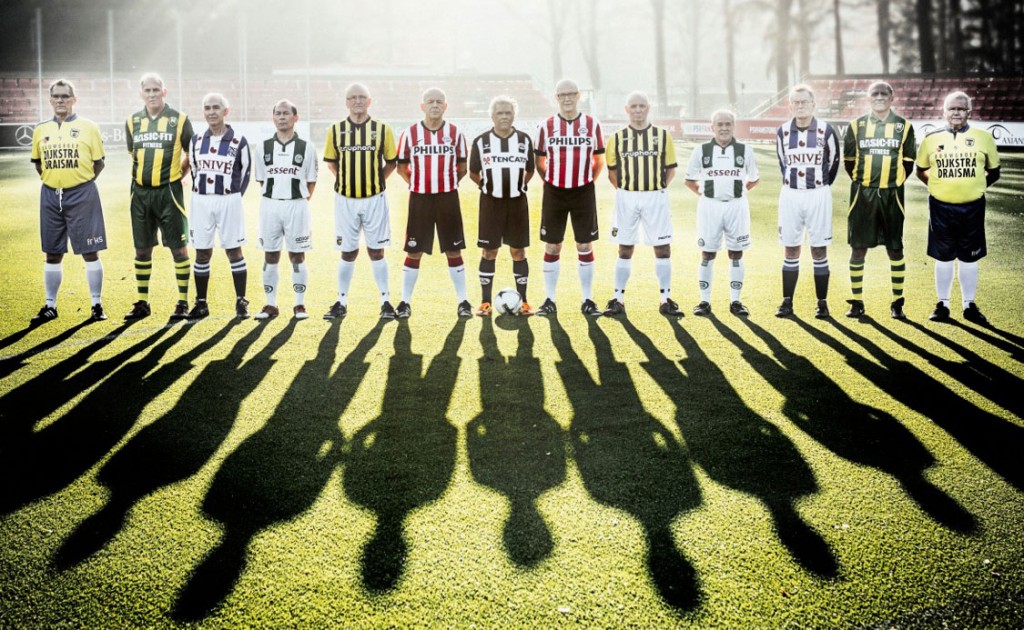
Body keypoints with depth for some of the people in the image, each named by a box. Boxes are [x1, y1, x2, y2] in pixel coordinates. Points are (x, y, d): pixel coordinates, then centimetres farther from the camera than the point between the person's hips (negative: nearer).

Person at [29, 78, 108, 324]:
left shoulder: (88, 127, -1)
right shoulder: (41, 130, 8)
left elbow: (99, 161, 3)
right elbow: (37, 162, 19)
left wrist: (84, 182, -2)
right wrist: (51, 179, 8)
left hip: (81, 195, -3)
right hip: (50, 196, 3)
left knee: (89, 252, -1)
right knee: (52, 254, 9)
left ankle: (97, 305, 8)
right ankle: (50, 306, 18)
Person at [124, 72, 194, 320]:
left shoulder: (179, 120, -2)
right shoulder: (133, 121, 8)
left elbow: (190, 154, 8)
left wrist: (178, 175, 5)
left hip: (168, 192, -4)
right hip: (140, 193, 4)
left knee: (178, 247, -1)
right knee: (142, 249, 9)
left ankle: (183, 302, 8)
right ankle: (142, 302, 18)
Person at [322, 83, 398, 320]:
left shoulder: (382, 129, -1)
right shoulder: (335, 130, 2)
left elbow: (391, 161, 8)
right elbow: (331, 161, 13)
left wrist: (376, 180, 0)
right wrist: (346, 179, 4)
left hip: (374, 199, -1)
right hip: (345, 199, 1)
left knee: (376, 251, 5)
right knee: (348, 252, 7)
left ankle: (386, 302, 13)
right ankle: (341, 302, 16)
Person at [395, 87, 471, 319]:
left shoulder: (455, 133, 2)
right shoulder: (410, 134, 1)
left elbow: (462, 167, 10)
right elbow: (401, 166, 9)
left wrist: (448, 183, 2)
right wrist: (416, 184, 1)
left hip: (448, 198, 1)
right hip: (420, 198, 0)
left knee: (454, 251, 5)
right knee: (414, 252, 3)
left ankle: (463, 302, 13)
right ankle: (405, 302, 12)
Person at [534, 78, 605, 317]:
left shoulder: (592, 124, 2)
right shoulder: (547, 126, 2)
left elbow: (599, 160, 10)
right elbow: (540, 161, 11)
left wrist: (587, 181, 4)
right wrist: (552, 183, 5)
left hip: (583, 192, 0)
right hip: (554, 193, 0)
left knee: (585, 246, 2)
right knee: (552, 247, 4)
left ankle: (588, 300, 10)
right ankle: (549, 300, 11)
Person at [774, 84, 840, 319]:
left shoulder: (825, 130, -6)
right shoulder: (783, 132, 2)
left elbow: (834, 161, 7)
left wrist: (822, 186, 11)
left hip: (818, 195, -2)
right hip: (790, 195, 2)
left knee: (819, 251, 2)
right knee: (791, 250, 6)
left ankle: (822, 302, 8)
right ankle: (787, 301, 11)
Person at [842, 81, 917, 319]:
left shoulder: (904, 127, 4)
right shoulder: (856, 126, 4)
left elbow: (908, 162, 9)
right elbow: (849, 161, 10)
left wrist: (893, 182, 5)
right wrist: (862, 182, 7)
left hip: (892, 196, 0)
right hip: (862, 195, 0)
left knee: (895, 249, 4)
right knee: (858, 248, 2)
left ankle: (897, 302, 12)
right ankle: (857, 302, 11)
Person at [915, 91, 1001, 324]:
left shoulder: (983, 138, 1)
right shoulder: (931, 139, 2)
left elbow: (994, 172, 10)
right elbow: (921, 170, 14)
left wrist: (975, 186, 1)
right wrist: (937, 184, 3)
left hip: (972, 207, 0)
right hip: (941, 207, 0)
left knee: (969, 258, 7)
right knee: (943, 257, 7)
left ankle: (969, 305, 18)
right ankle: (942, 304, 18)